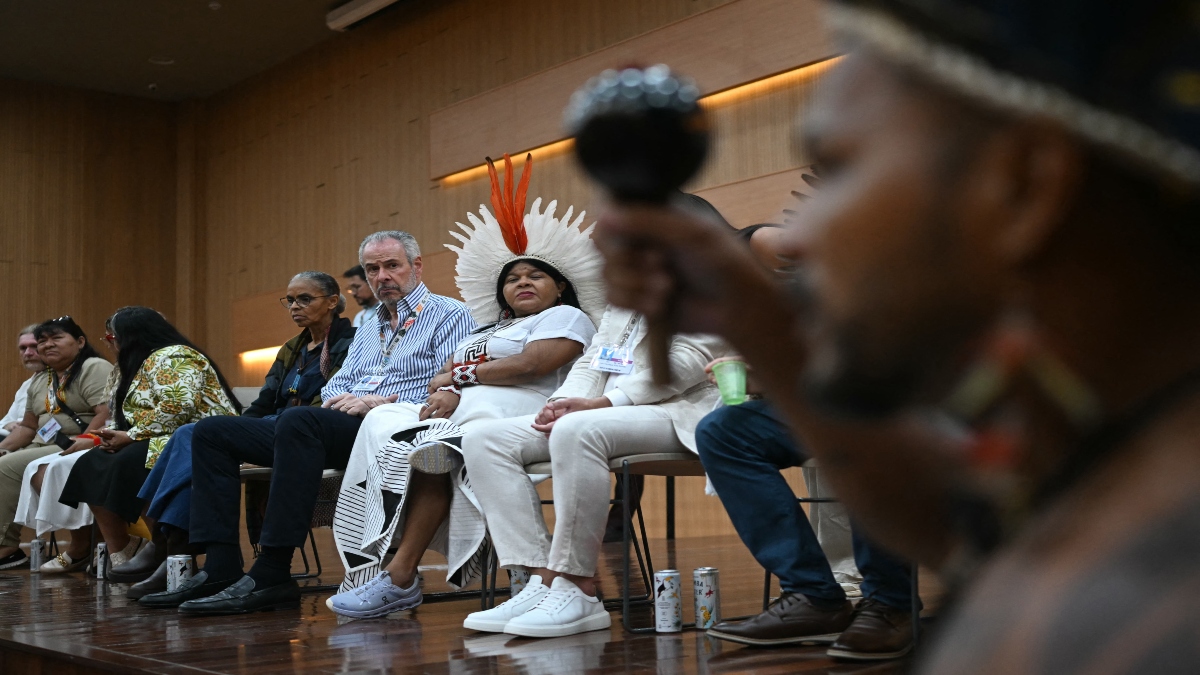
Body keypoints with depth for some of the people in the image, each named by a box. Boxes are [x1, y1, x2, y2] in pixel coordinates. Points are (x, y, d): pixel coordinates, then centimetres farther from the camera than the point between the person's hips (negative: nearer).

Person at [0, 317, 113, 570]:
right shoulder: (40, 381, 20)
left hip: (75, 451, -9)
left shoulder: (94, 368, -8)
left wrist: (85, 441, -30)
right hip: (44, 449, 9)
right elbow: (28, 426, 21)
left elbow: (107, 413, -20)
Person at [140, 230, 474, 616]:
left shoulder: (449, 315, 5)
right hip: (341, 429, 9)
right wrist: (338, 400, -1)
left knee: (299, 420, -38)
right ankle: (221, 568, -11)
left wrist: (380, 404, -17)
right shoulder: (369, 327, 30)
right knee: (212, 432, 1)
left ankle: (270, 576, -36)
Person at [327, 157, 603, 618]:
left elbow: (530, 365, -9)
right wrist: (442, 392, -7)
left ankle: (401, 577, -32)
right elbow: (443, 375, 18)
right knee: (382, 425, -22)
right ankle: (377, 568, -32)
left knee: (430, 449, -32)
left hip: (510, 414, -7)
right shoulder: (485, 331, 33)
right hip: (457, 411, 7)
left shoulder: (566, 318, 10)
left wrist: (461, 376, -1)